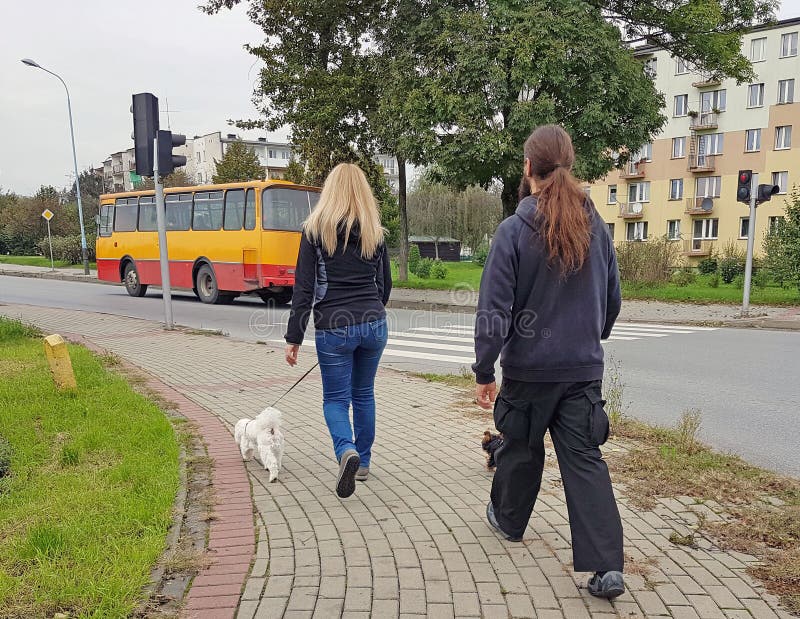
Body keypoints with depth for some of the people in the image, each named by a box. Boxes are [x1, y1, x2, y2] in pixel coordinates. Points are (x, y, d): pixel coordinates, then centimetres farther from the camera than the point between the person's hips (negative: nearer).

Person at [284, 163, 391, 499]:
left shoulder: (315, 230, -3)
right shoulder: (375, 232, 7)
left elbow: (304, 288, -6)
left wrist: (293, 338, -3)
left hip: (333, 327, -3)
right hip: (374, 325, 4)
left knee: (335, 398, 8)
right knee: (364, 394, 18)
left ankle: (346, 451, -16)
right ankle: (362, 462, 28)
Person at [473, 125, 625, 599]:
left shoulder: (514, 231, -12)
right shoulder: (596, 228, 2)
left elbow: (494, 311, -13)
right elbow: (613, 300, 12)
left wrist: (484, 371, -5)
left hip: (528, 368, -3)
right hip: (584, 369, 3)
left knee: (521, 448, 18)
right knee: (584, 459, 6)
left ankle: (508, 519, 41)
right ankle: (608, 566, 1)